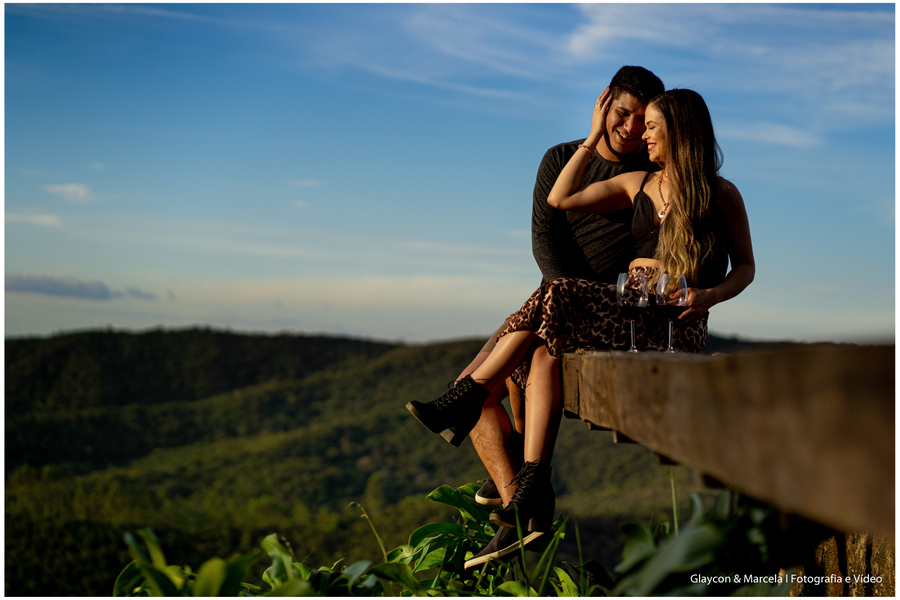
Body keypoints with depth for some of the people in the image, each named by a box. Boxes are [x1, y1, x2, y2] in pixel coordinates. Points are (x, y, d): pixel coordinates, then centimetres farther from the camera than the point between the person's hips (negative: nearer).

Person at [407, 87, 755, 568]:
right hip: (626, 306, 5)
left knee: (555, 298, -25)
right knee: (545, 350, -24)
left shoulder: (721, 194, 7)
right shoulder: (638, 184, 21)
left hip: (673, 322, -5)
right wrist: (593, 137, 20)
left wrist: (710, 295, -8)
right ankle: (530, 499, -33)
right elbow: (559, 199, 16)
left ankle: (466, 400, -18)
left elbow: (745, 267, 12)